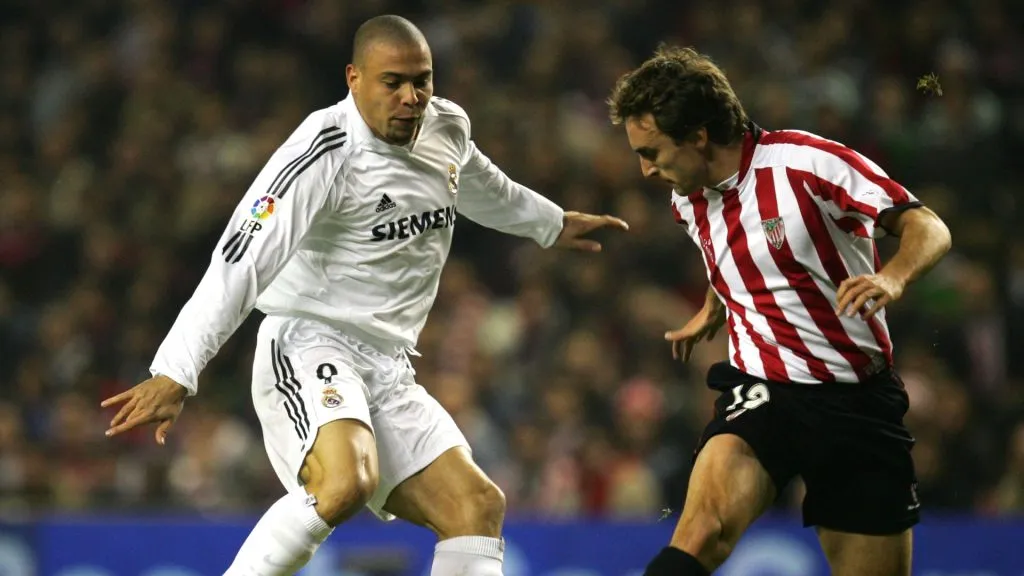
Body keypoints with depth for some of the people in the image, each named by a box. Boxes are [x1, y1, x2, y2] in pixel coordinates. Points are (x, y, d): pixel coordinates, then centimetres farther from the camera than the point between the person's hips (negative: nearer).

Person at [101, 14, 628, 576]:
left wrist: (551, 223, 51)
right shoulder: (324, 151, -17)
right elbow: (242, 261, -25)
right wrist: (174, 375, -32)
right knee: (346, 483, -33)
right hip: (308, 347, -8)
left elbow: (480, 187, 34)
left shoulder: (447, 128, 8)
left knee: (477, 504, -5)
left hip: (387, 370, 8)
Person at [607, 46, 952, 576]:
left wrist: (893, 277, -33)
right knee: (703, 530, -27)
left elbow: (928, 228, -15)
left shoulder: (805, 160, -13)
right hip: (760, 392, 3)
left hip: (858, 398, -2)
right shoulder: (688, 200, 8)